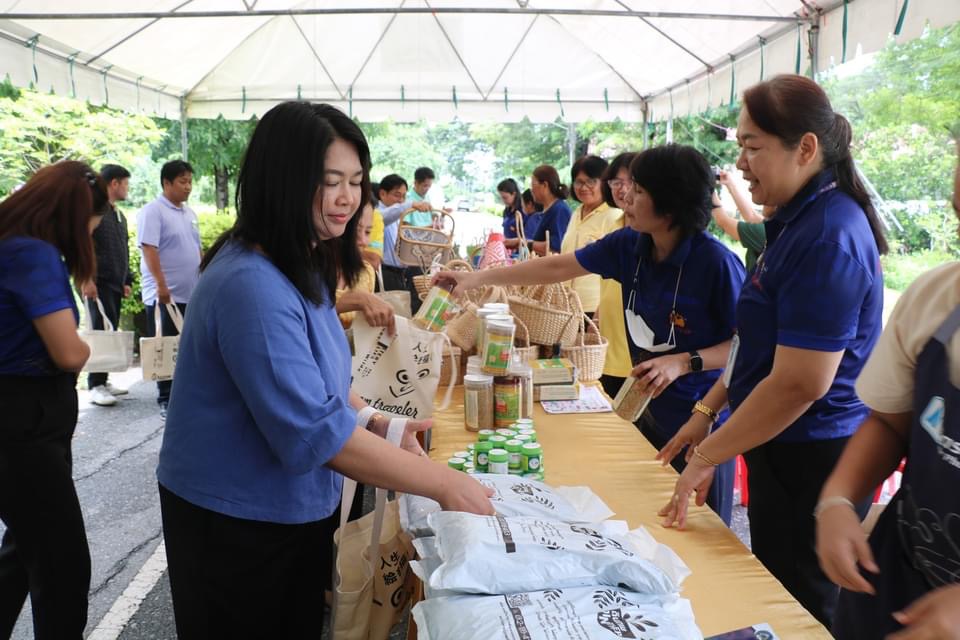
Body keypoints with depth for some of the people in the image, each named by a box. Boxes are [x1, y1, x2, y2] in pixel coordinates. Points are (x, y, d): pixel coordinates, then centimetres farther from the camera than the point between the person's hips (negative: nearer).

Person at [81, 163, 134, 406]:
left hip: (115, 284, 8)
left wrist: (127, 281, 21)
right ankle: (95, 386, -4)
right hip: (97, 283, -8)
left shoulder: (119, 215, 20)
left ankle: (103, 381, 17)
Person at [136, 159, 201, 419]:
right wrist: (161, 284, -24)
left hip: (191, 292, 7)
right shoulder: (153, 211, -9)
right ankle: (166, 399, 9)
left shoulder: (189, 212, 15)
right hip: (164, 295, -7)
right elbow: (149, 249, -17)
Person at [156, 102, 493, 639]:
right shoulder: (252, 286, -29)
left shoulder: (302, 267, 2)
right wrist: (443, 483, -27)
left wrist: (377, 423, -5)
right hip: (239, 521, -8)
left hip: (298, 506, 8)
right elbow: (316, 431, -32)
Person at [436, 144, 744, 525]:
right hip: (650, 411, 6)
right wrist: (477, 278, 1)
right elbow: (557, 268, 2)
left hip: (702, 422, -5)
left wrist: (684, 362, -28)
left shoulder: (716, 262, -21)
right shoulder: (629, 245, -4)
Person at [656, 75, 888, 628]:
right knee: (772, 593, 22)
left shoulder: (828, 236, -23)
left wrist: (707, 457, -17)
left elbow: (800, 383, -26)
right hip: (785, 450, 9)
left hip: (811, 461, -9)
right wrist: (708, 410, 12)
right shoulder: (800, 219, 9)